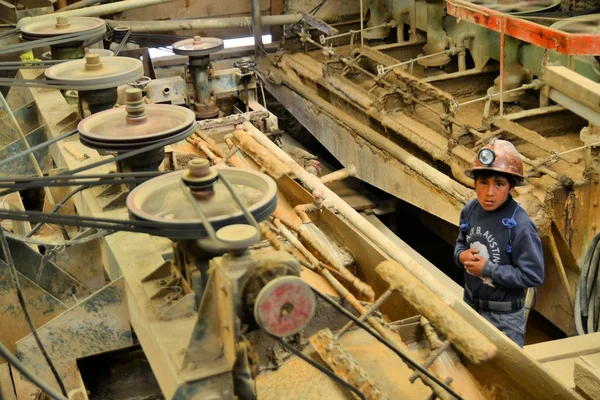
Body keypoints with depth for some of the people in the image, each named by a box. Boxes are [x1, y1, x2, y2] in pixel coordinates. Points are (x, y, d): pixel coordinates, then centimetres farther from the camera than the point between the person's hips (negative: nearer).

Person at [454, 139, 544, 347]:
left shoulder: (520, 225, -28)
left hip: (504, 315, -6)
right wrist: (461, 255, -14)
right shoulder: (470, 210, -9)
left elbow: (533, 275, -26)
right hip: (470, 303, 6)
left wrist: (488, 269, -26)